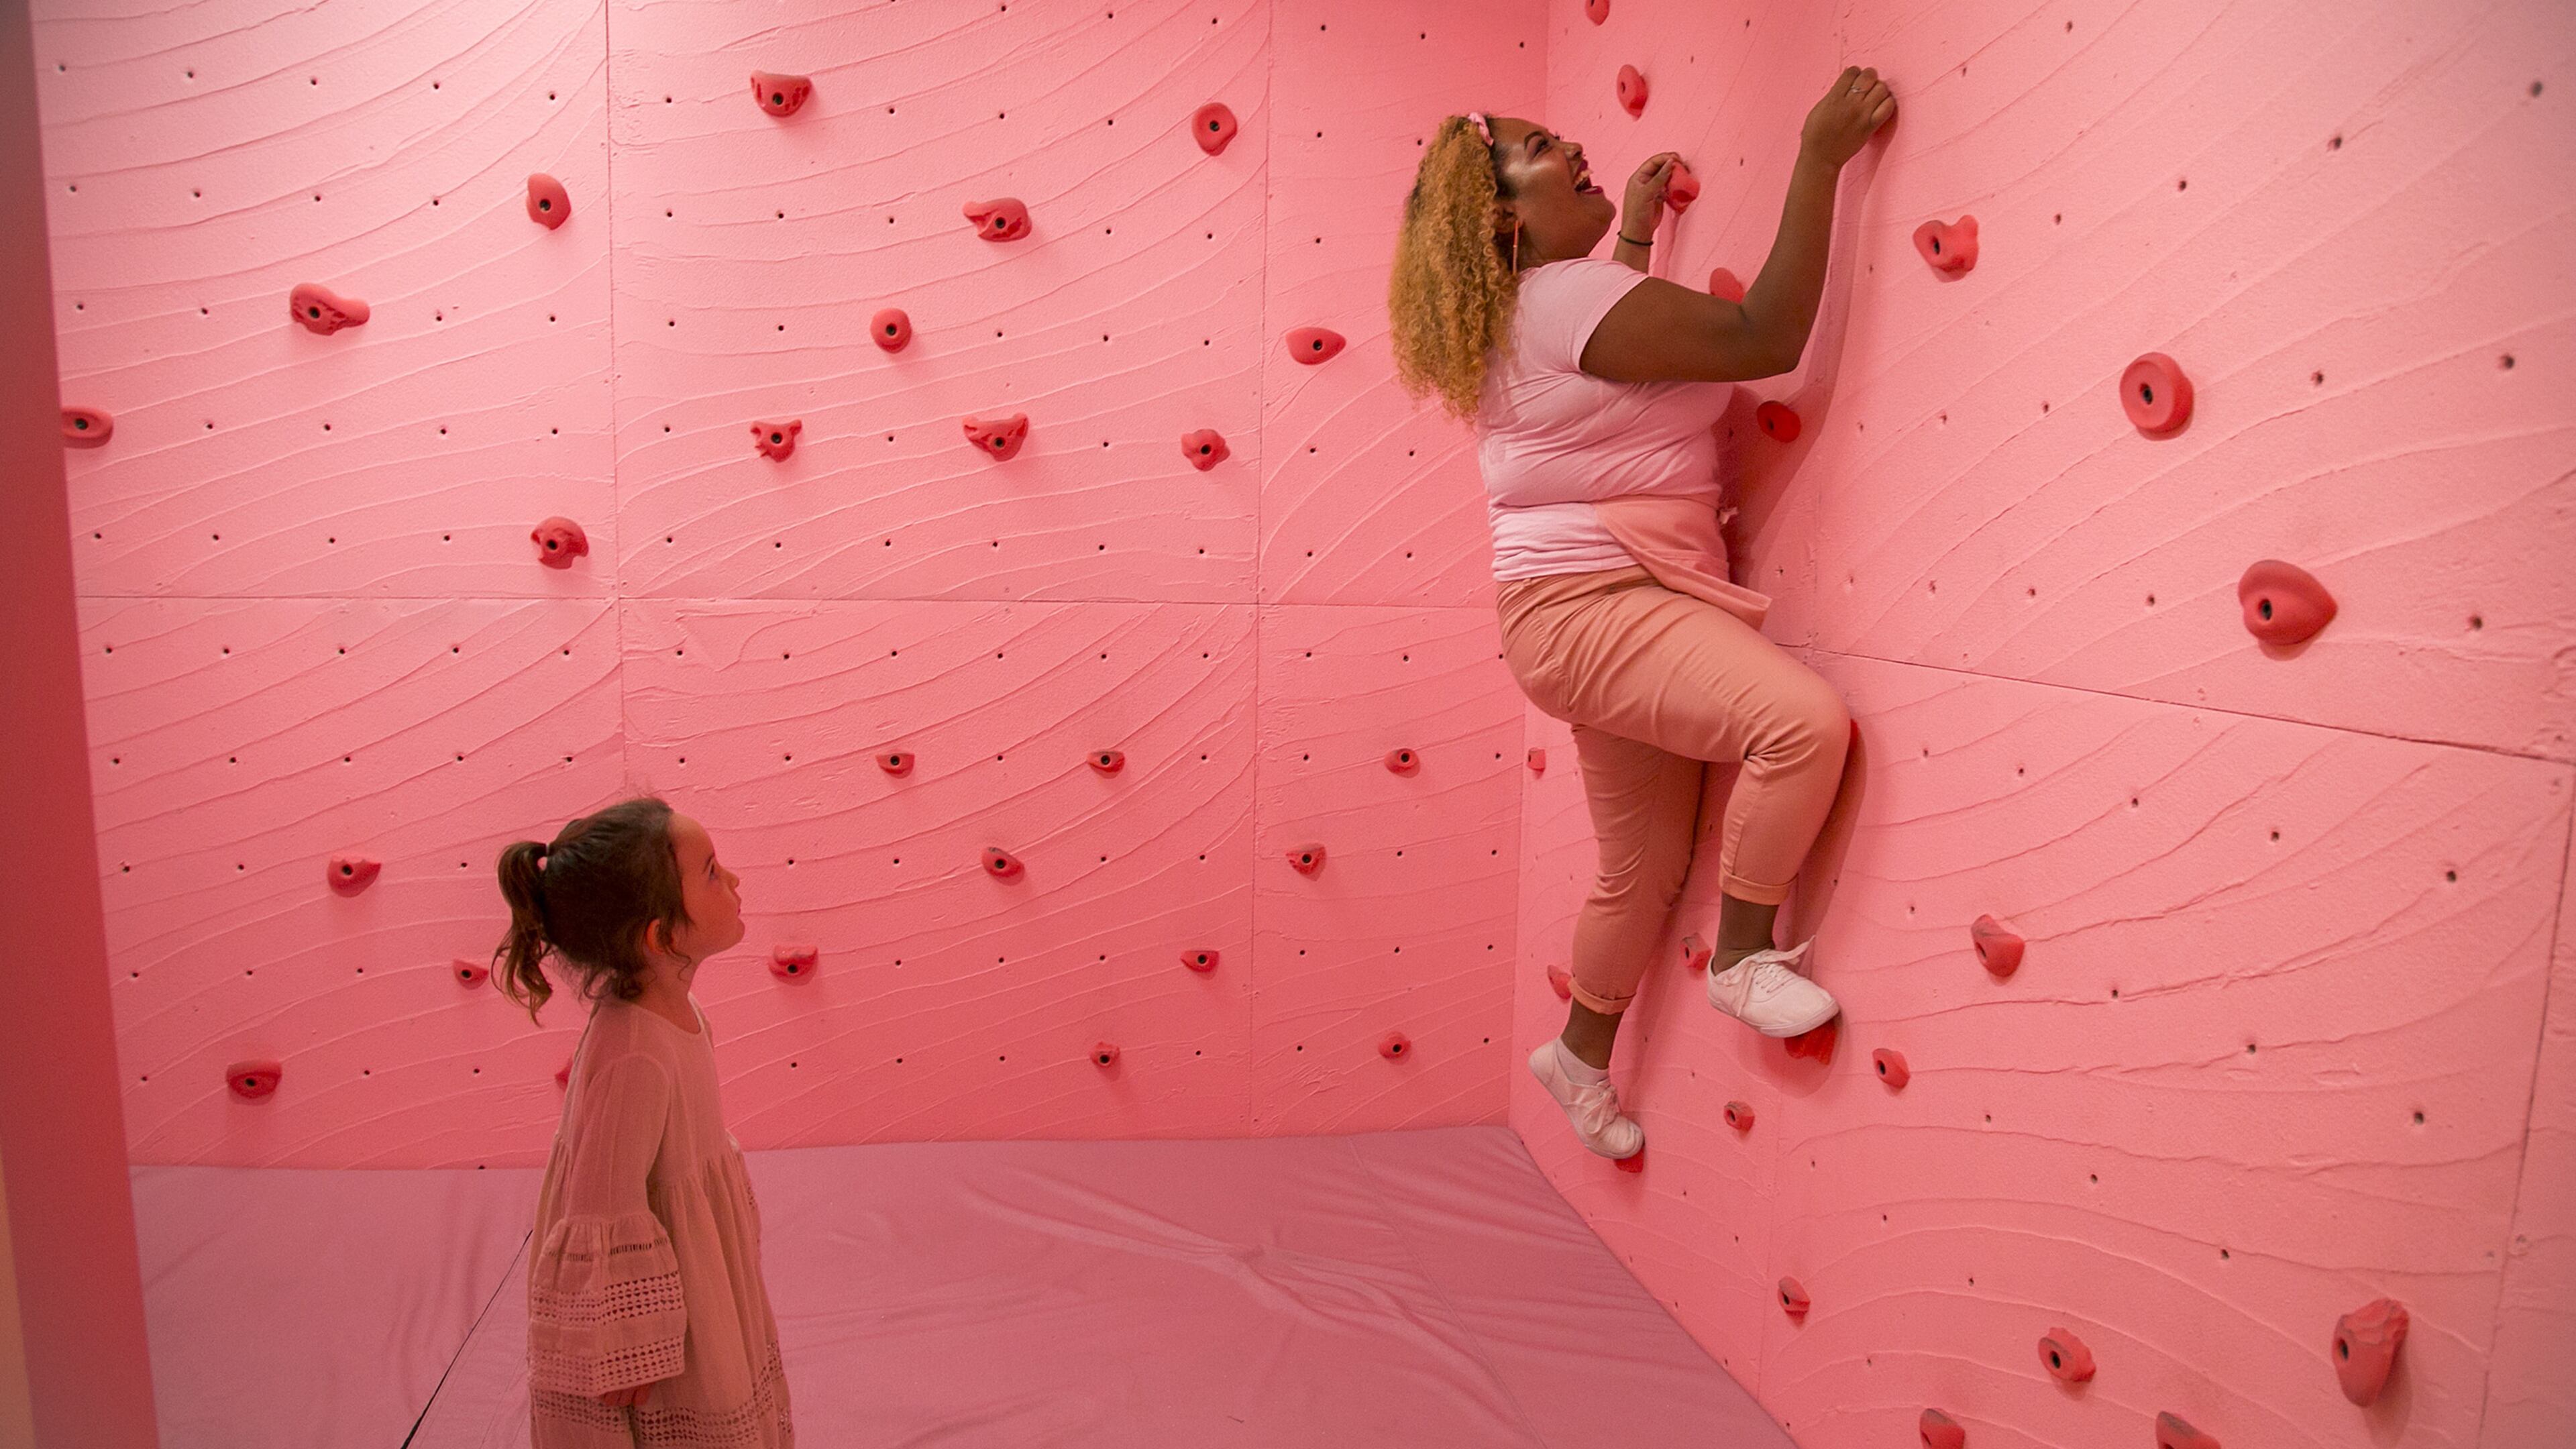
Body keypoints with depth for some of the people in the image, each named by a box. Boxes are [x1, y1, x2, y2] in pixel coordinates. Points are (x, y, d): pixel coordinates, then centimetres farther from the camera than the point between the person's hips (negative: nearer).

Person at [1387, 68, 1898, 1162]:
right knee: (1803, 720, -29)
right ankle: (1744, 959, -10)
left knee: (1647, 865, 16)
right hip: (1592, 605, -10)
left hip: (1605, 606, 10)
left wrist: (1635, 232, 40)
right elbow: (1765, 337, -21)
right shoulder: (1569, 295, -14)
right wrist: (1818, 159, -19)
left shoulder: (1528, 309, 17)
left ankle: (1582, 1055, 34)